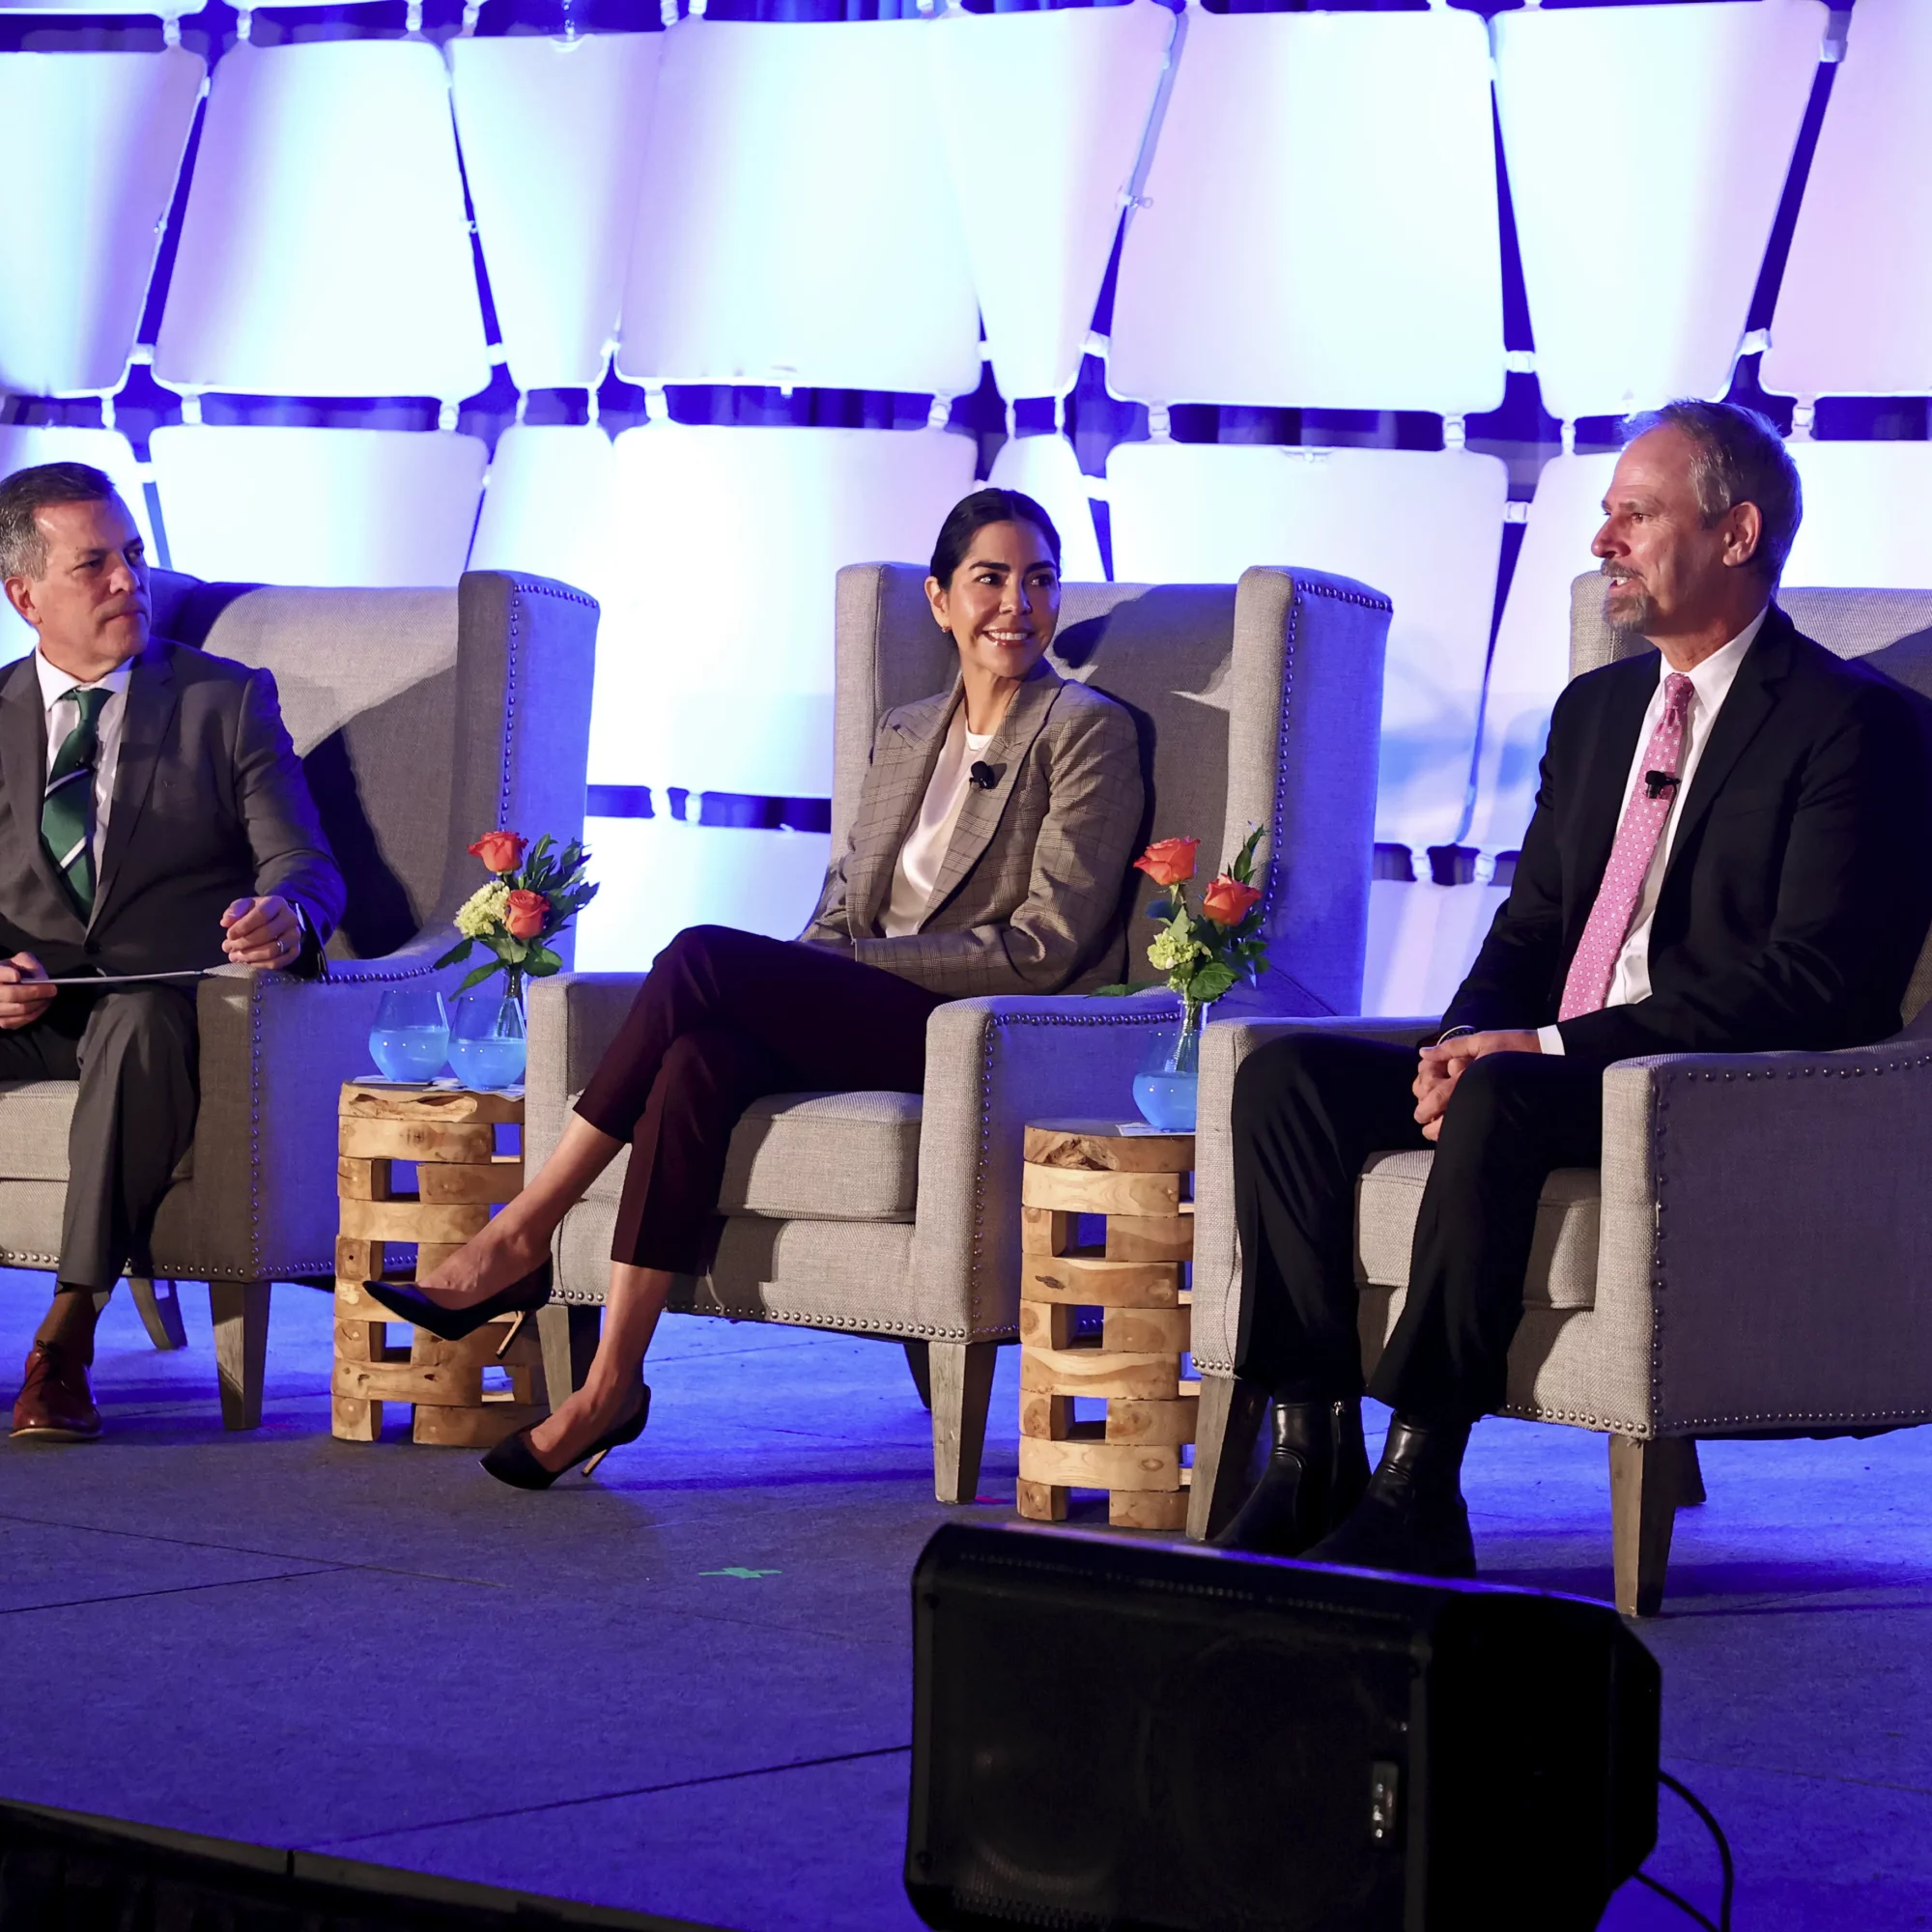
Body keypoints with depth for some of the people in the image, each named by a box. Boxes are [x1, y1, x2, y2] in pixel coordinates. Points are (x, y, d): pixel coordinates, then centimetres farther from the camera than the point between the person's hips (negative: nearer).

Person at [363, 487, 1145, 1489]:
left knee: (703, 957, -26)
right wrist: (797, 979, -3)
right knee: (702, 1052, -30)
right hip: (866, 1029, 6)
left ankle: (524, 1235, -22)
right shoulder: (904, 734, 22)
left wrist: (863, 959, -13)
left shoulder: (1087, 732, 2)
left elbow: (1049, 945, -8)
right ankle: (611, 1385, -33)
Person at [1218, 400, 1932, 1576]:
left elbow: (1809, 984, -16)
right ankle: (1313, 1454, -18)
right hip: (1546, 1076, 8)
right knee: (1286, 1077, -12)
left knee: (1500, 1104, -37)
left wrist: (1553, 1046, -20)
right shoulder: (1596, 708, 20)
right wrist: (1469, 1040, -3)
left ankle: (1418, 1493, -34)